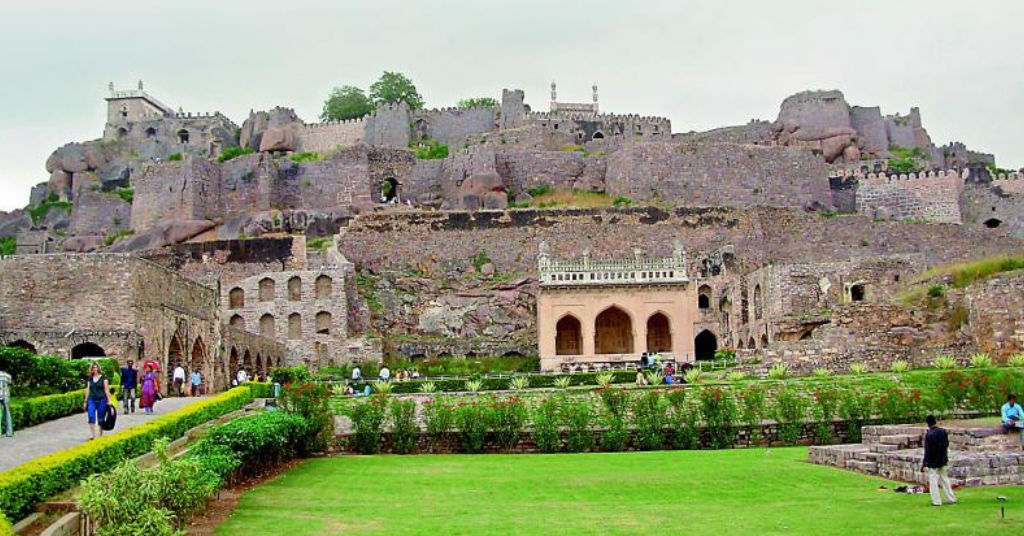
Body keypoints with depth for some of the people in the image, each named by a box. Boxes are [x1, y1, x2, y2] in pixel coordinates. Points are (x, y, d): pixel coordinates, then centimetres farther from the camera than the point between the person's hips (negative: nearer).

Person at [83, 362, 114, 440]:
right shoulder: (90, 379, 11)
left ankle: (101, 435, 14)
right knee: (91, 417, -13)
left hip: (101, 400, -3)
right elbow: (88, 390, 15)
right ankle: (92, 435, -13)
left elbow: (106, 389, -2)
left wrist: (109, 400, -7)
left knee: (101, 418, 3)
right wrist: (85, 401, 14)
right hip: (91, 400, 3)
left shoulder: (103, 378, 0)